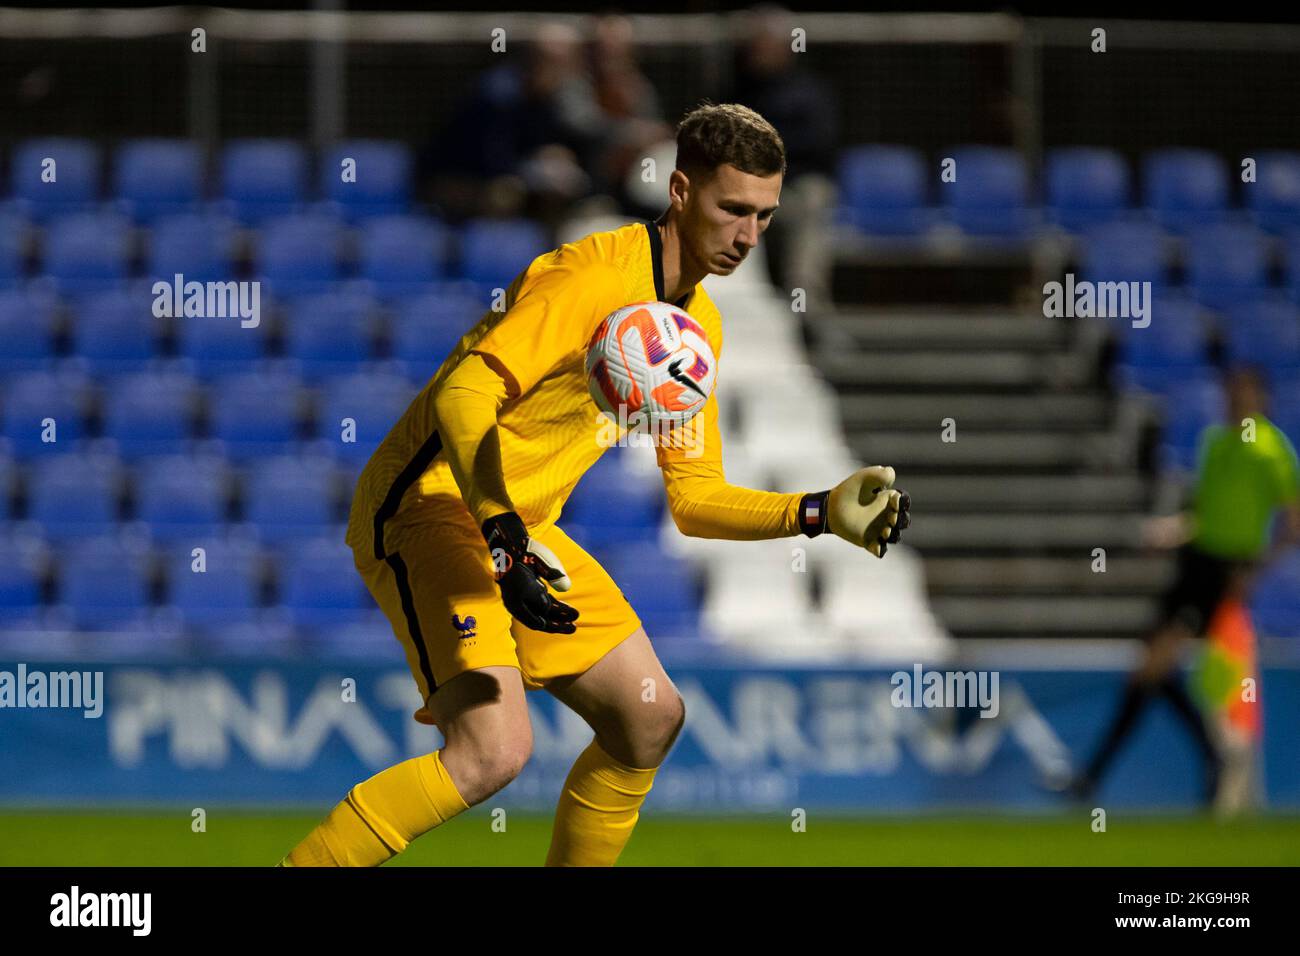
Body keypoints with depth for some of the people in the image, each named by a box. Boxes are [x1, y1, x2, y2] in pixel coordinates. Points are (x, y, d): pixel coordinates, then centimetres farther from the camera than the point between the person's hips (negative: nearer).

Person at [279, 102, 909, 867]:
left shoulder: (699, 326, 10)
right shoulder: (592, 278, -19)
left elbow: (691, 496, 14)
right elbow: (463, 396, -28)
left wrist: (823, 514, 1)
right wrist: (505, 543, -38)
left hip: (521, 529, 10)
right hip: (428, 508, -10)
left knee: (650, 718, 9)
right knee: (495, 749, -24)